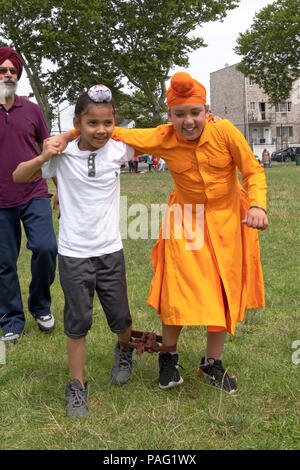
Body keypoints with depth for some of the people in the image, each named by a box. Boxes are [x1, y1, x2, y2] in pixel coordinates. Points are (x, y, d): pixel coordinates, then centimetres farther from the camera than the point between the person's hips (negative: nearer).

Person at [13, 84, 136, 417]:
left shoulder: (117, 150, -5)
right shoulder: (62, 156, -7)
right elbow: (17, 177, 1)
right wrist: (42, 158, -17)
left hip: (110, 251, 1)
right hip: (73, 254, -1)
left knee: (120, 318, 11)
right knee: (77, 323, 6)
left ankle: (124, 349, 45)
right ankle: (77, 385, 23)